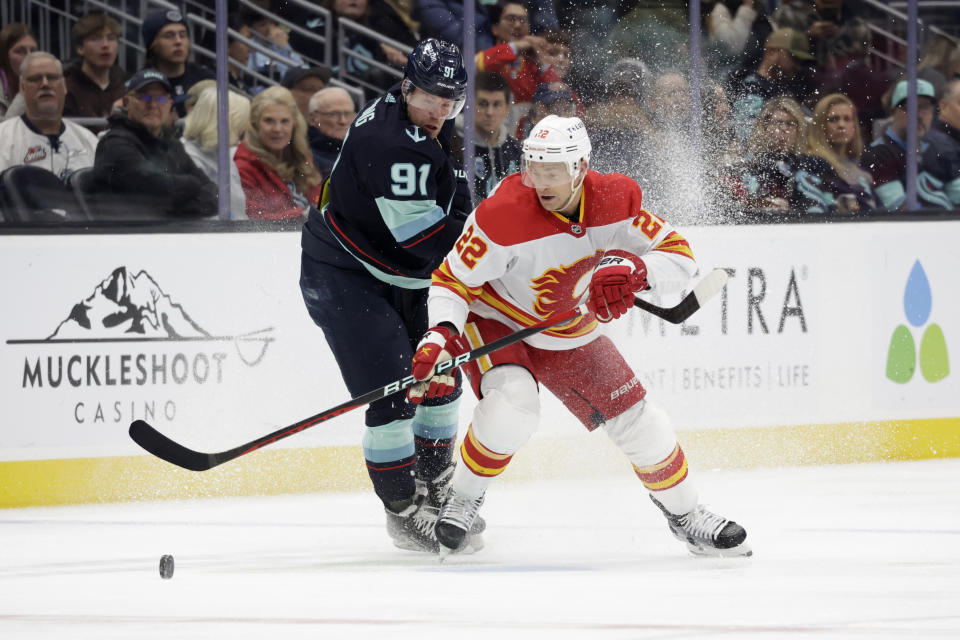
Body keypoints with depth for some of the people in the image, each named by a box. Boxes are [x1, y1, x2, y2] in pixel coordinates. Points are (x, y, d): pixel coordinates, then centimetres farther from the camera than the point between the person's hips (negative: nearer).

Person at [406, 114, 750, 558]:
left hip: (569, 337, 4)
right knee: (512, 406, -33)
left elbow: (680, 258, -16)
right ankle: (463, 500, -10)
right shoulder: (504, 215, -32)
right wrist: (441, 336, -39)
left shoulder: (615, 201, -20)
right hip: (496, 324, -4)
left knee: (641, 425, 4)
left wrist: (631, 267, -36)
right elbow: (452, 282, -22)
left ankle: (684, 514, 29)